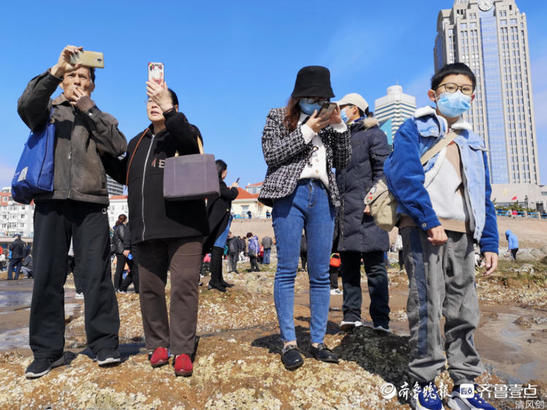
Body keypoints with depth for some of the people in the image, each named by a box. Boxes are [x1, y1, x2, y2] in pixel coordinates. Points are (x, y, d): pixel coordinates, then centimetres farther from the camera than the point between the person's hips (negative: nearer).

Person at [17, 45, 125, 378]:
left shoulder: (100, 117, 20)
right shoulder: (47, 110, 19)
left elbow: (119, 147, 1)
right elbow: (26, 106, -5)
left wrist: (88, 108, 0)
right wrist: (55, 70, -13)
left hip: (91, 203, 0)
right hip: (51, 201, 1)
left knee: (97, 275, -4)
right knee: (46, 276, 1)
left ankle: (104, 344, 2)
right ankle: (47, 350, 10)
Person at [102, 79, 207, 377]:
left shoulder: (185, 133, 6)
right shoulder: (137, 143, 24)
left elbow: (189, 141, -19)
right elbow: (123, 175, 28)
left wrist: (168, 108, -28)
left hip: (183, 226, -6)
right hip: (147, 229, 6)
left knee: (184, 286, -7)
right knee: (149, 288, 9)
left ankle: (182, 350, 1)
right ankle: (158, 345, 22)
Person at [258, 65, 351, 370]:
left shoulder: (328, 121, 18)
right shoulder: (278, 117, 10)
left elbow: (343, 162, 13)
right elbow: (271, 155, -4)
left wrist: (339, 127, 2)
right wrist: (306, 132, -7)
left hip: (323, 196, 4)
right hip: (290, 194, -3)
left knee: (321, 273, 3)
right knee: (287, 270, -3)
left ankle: (318, 341, 13)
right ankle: (289, 342, 6)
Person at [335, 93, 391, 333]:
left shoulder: (373, 134, 3)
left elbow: (383, 169, -7)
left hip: (366, 210, -7)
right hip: (345, 210, 7)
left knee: (375, 266, -4)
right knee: (348, 266, 7)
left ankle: (381, 320, 1)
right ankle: (351, 315, 13)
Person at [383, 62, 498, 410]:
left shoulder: (473, 143, 22)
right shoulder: (414, 129, 4)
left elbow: (484, 197, 20)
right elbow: (404, 176, -11)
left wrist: (490, 242, 12)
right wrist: (430, 221, -18)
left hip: (461, 233, 6)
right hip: (422, 228, -6)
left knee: (465, 309, 8)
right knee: (427, 306, -7)